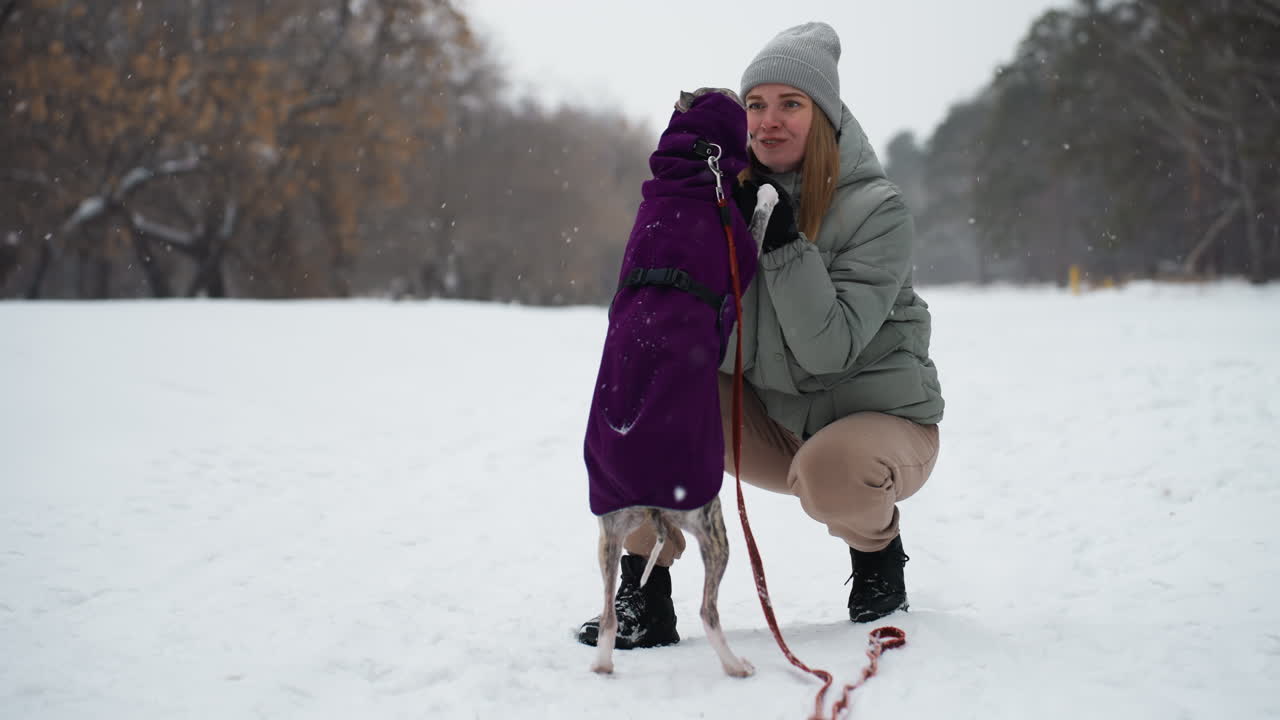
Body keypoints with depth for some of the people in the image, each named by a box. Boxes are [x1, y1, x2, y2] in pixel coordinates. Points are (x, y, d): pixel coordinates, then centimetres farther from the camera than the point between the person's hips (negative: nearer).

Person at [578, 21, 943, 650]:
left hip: (881, 418, -5)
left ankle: (876, 545, 1)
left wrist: (786, 241, -32)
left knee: (828, 474, -38)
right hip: (773, 425, 5)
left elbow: (828, 347, -26)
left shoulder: (877, 210, -17)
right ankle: (644, 599, -8)